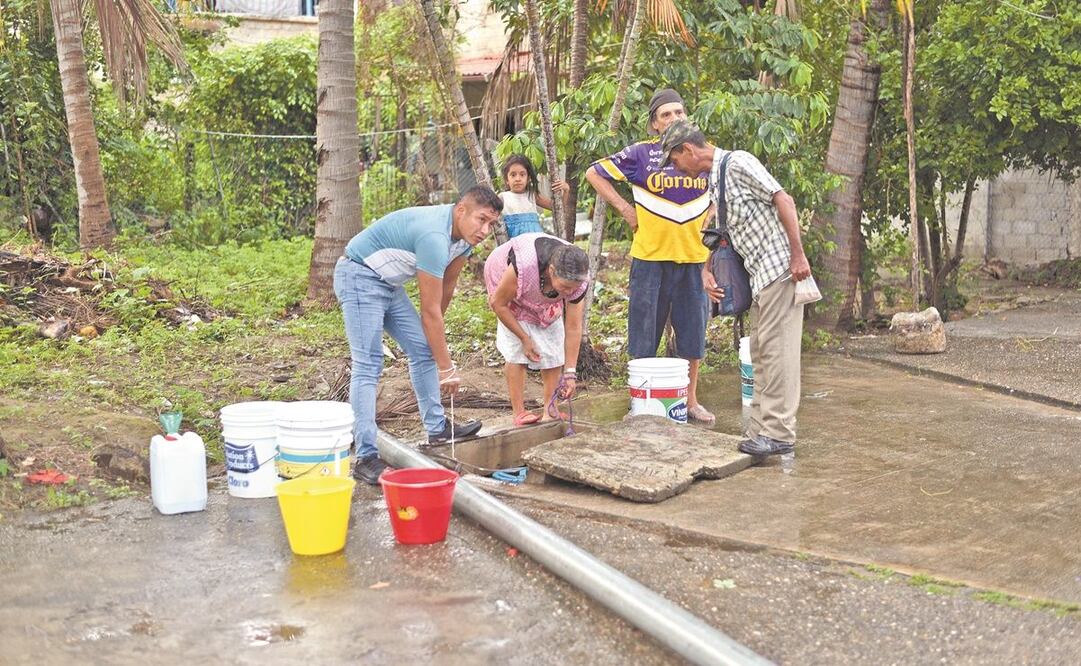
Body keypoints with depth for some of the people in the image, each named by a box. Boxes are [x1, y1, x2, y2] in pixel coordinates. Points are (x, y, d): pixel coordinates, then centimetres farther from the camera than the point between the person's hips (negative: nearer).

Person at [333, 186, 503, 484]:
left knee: (423, 349, 10)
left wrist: (433, 331, 22)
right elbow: (430, 310, -26)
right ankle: (366, 457, -16)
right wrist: (447, 368, -20)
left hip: (388, 283, 10)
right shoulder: (434, 236, -31)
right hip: (359, 277, -10)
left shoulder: (464, 235, -2)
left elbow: (446, 289, 12)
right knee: (368, 366, -14)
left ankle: (437, 427, 22)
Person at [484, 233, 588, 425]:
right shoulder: (522, 266, -45)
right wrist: (525, 338, -20)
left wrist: (570, 373, -24)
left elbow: (574, 328, -23)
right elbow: (498, 303, -27)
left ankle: (550, 410, 3)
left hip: (546, 299, 4)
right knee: (516, 349, -14)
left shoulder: (578, 281, -32)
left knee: (553, 348, -5)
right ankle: (519, 413, -9)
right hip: (506, 284, -4)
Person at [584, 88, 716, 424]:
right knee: (645, 333, 4)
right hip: (651, 257, -3)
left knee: (692, 333, 10)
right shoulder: (641, 153, -3)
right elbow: (594, 173, 2)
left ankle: (690, 400, 24)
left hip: (693, 256, 3)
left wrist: (710, 218, 8)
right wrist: (625, 208, -3)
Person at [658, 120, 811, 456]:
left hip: (780, 266, -10)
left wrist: (798, 255, -21)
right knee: (760, 350, 12)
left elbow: (784, 201, -18)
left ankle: (779, 432, -5)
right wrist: (706, 271, 12)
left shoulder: (737, 163, -12)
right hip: (760, 275, 10)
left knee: (776, 348, -8)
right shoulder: (714, 182, 16)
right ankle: (762, 426, 18)